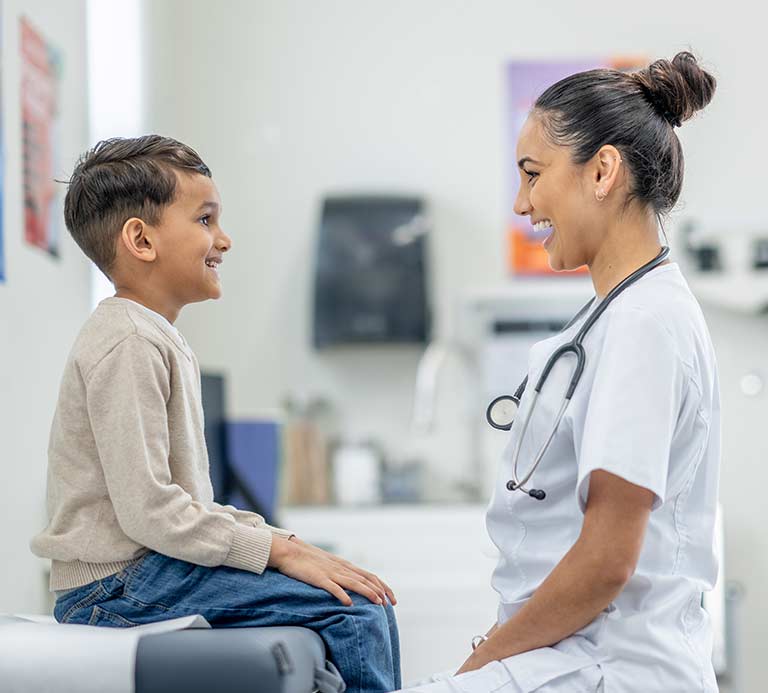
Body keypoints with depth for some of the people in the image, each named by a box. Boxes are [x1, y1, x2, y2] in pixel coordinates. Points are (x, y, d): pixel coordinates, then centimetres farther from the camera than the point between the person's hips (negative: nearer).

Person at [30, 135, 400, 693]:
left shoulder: (160, 340, 18)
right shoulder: (129, 345, -15)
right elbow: (147, 510, -22)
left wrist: (278, 540, 6)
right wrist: (279, 551, -17)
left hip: (153, 562, 10)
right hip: (120, 585, -10)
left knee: (365, 592, 8)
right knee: (358, 611, -18)